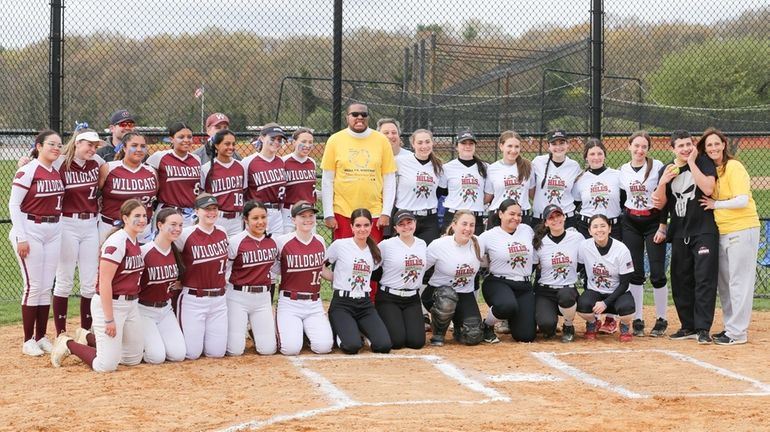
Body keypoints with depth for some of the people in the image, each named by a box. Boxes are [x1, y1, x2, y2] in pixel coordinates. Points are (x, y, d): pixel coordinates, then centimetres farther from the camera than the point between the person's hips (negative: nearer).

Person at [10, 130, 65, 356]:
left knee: (47, 287, 9)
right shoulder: (28, 171, -11)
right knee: (33, 286, -5)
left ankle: (41, 337, 17)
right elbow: (13, 204, -13)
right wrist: (21, 238, -16)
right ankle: (28, 341, 3)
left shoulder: (57, 172, 8)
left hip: (54, 232, 7)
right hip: (30, 231, -7)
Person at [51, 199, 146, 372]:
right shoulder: (117, 242, -19)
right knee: (107, 365, -10)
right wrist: (109, 319, -23)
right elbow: (104, 283, -22)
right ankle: (68, 345, 12)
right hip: (109, 304, -9)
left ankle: (89, 338, 27)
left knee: (134, 359, 15)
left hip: (131, 304, 9)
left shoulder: (136, 241, 8)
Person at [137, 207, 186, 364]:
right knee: (157, 357, -17)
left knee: (178, 354, -7)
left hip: (166, 309, 6)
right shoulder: (144, 251, -20)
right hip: (144, 310, -6)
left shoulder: (176, 252, 2)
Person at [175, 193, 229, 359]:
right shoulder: (186, 235, -12)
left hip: (218, 300, 5)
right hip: (193, 300, -4)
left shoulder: (222, 233, 4)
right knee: (192, 353, -5)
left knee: (217, 352, 3)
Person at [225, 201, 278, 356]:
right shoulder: (235, 242, -12)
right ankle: (225, 330, 27)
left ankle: (255, 331, 31)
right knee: (235, 350, -7)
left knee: (268, 349, -2)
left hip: (263, 298, 4)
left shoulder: (272, 242, 3)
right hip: (238, 298, -4)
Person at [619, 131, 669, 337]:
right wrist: (620, 224, 11)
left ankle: (661, 320, 7)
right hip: (631, 223, 4)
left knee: (657, 273, -6)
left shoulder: (657, 166, -6)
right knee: (635, 272, 2)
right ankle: (637, 320, 9)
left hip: (653, 221, -4)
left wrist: (662, 227, -11)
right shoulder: (623, 170, 7)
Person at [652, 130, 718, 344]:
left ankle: (703, 328, -9)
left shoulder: (704, 163, -4)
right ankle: (688, 326, 19)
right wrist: (663, 182, -10)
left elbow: (708, 188, -21)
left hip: (704, 231, -5)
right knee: (680, 281, 9)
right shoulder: (666, 170, 8)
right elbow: (660, 204, 7)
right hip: (680, 233, 5)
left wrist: (691, 163, -16)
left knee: (704, 279, -10)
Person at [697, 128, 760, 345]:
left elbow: (742, 200, -18)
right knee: (723, 282, 13)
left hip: (742, 230, -9)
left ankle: (738, 333, -4)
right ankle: (730, 327, 22)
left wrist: (715, 204, -12)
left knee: (738, 282, -6)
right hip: (721, 232, 9)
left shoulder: (734, 167, -11)